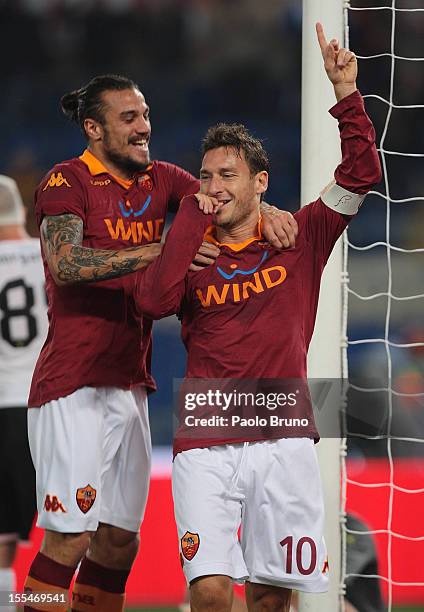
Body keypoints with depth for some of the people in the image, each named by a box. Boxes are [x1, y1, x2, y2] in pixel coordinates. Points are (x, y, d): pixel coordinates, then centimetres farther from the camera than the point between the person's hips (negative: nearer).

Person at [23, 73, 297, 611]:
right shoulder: (66, 181, -7)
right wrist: (160, 251, -29)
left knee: (119, 540, 9)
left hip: (130, 384, 7)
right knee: (70, 537, -11)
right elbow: (65, 264, -22)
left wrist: (263, 213, -21)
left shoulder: (160, 180, 13)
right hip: (73, 384, -7)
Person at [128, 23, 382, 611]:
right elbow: (153, 298, -10)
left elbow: (361, 175, 1)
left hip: (284, 440, 1)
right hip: (206, 445, -1)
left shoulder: (299, 239, 10)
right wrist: (194, 217, -7)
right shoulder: (191, 252, 11)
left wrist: (346, 94, -9)